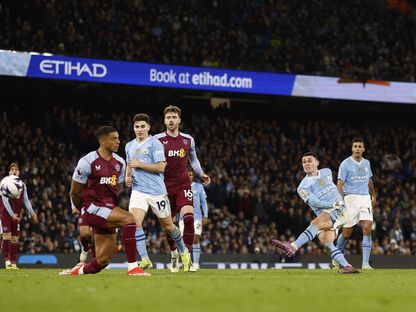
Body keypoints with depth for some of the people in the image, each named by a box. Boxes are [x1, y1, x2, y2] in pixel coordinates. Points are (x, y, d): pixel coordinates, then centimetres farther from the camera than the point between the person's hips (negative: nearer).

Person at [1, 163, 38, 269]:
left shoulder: (22, 185, 9)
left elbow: (26, 200, 8)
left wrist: (32, 213, -5)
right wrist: (12, 214, -21)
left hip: (17, 215, 5)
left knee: (15, 239, 4)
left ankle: (13, 263, 6)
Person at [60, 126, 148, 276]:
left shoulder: (119, 163, 9)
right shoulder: (87, 162, -11)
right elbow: (74, 193, -1)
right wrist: (80, 210, 14)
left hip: (107, 210, 7)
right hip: (92, 209, -7)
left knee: (102, 260, 4)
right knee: (129, 219, -27)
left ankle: (77, 271, 30)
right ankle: (132, 267, -25)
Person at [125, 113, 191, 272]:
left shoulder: (155, 143, -7)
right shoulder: (129, 146, 13)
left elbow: (160, 167, -14)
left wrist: (139, 164, -15)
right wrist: (128, 176, 7)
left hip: (157, 191, -4)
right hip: (138, 191, 4)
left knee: (168, 226, 9)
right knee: (134, 223, -18)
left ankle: (184, 252, 34)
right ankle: (145, 260, -15)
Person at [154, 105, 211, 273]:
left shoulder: (188, 140, 5)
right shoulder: (157, 139, -4)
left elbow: (193, 159, 21)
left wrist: (201, 174, 10)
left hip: (183, 185, 0)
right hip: (164, 187, 0)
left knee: (188, 217, -21)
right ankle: (174, 253, 34)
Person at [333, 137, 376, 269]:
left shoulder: (366, 163, 12)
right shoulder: (346, 164, -5)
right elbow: (340, 184, -9)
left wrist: (373, 196, 27)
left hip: (365, 198, 4)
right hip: (351, 198, -4)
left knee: (367, 228, -13)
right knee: (346, 233, 0)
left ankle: (365, 263, -13)